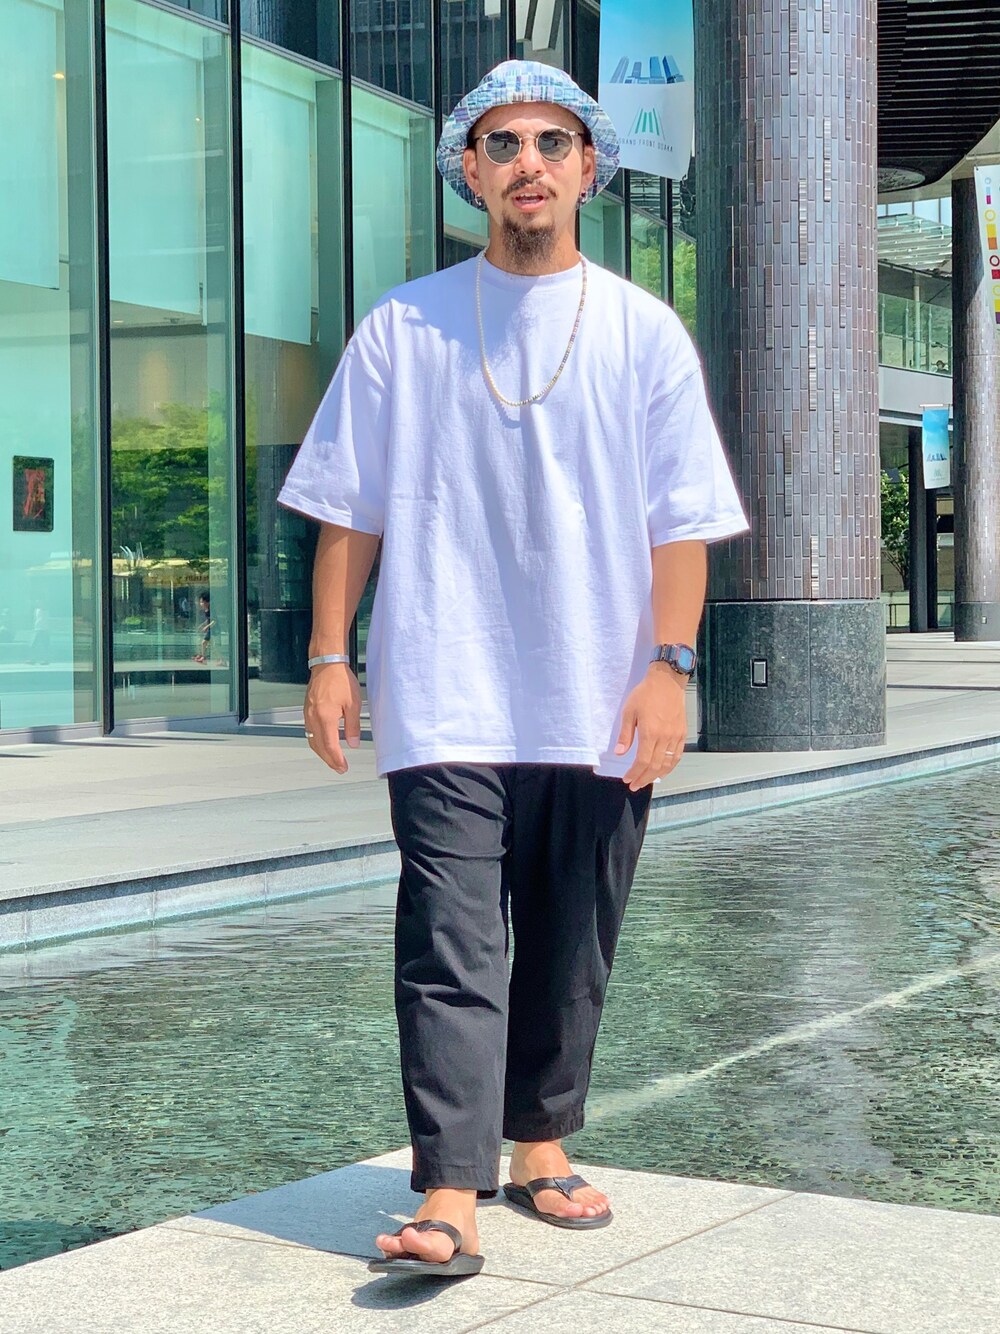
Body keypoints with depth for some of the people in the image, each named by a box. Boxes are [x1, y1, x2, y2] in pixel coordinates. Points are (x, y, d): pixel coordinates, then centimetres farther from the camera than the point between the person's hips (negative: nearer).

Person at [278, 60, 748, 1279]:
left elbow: (680, 521, 3)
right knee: (450, 945, -10)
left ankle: (540, 1144, 27)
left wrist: (667, 665, -6)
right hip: (447, 706, -2)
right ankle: (450, 1199, -12)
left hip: (599, 711, 2)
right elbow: (349, 508, 7)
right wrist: (329, 657, 2)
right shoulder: (404, 328, 5)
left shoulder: (644, 333, 6)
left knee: (571, 950, 10)